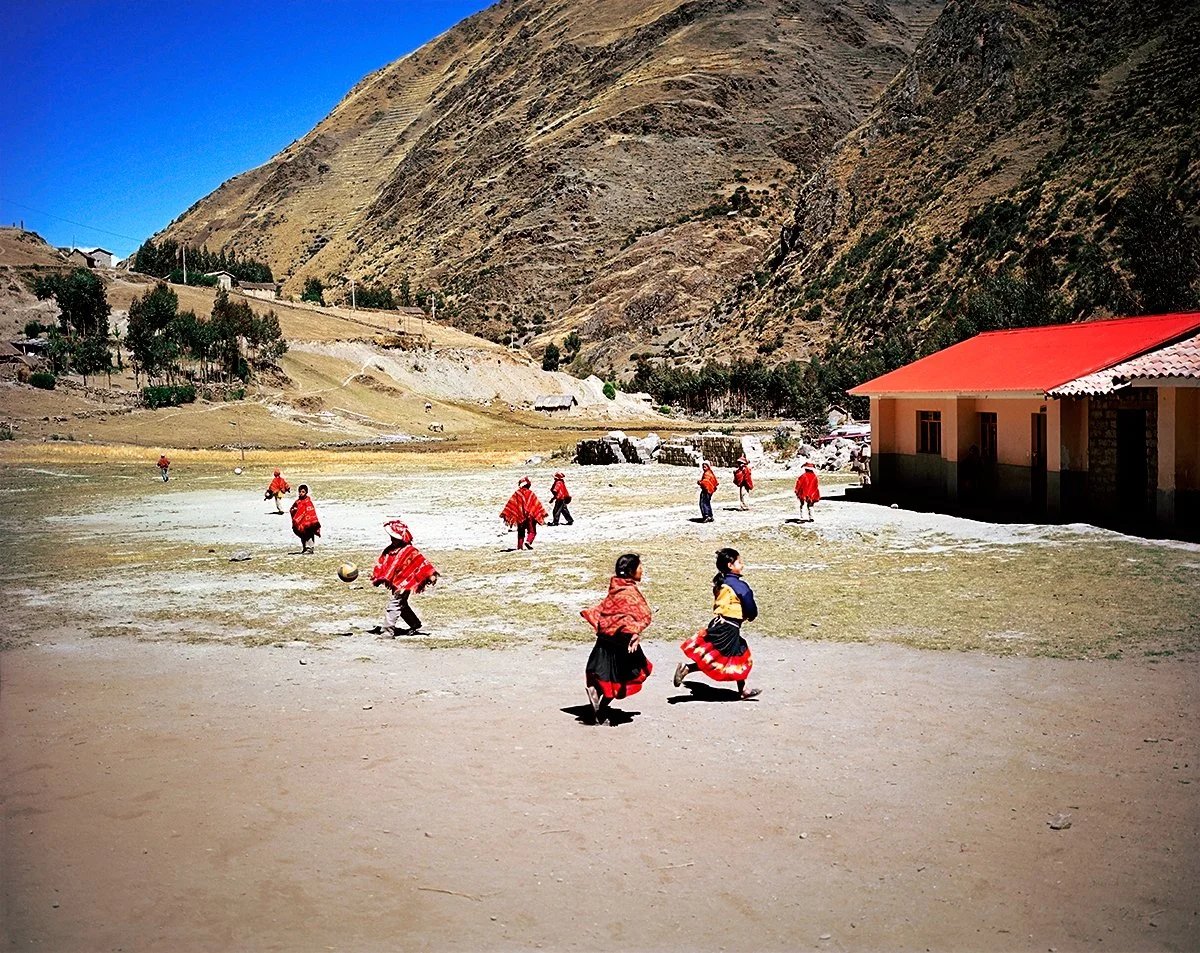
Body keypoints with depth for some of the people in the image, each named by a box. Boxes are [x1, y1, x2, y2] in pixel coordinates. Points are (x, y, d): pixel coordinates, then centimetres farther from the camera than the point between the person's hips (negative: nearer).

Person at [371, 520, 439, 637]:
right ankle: (415, 625, 38)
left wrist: (431, 575, -19)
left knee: (393, 605, -15)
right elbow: (381, 562, 10)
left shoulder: (410, 551, -14)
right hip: (394, 583, 9)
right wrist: (376, 576, 2)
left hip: (404, 584, -9)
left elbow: (422, 562, -15)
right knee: (402, 606, 21)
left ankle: (388, 631, -15)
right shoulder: (390, 549, 6)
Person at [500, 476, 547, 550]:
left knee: (521, 532, 15)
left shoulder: (517, 493, 0)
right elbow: (537, 504, -5)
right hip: (529, 515, -3)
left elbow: (511, 504, -2)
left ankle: (520, 546, 11)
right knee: (532, 531, 6)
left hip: (520, 516, 3)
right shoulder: (530, 493, -6)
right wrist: (541, 514, 2)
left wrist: (505, 514, 2)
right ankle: (528, 541, -19)